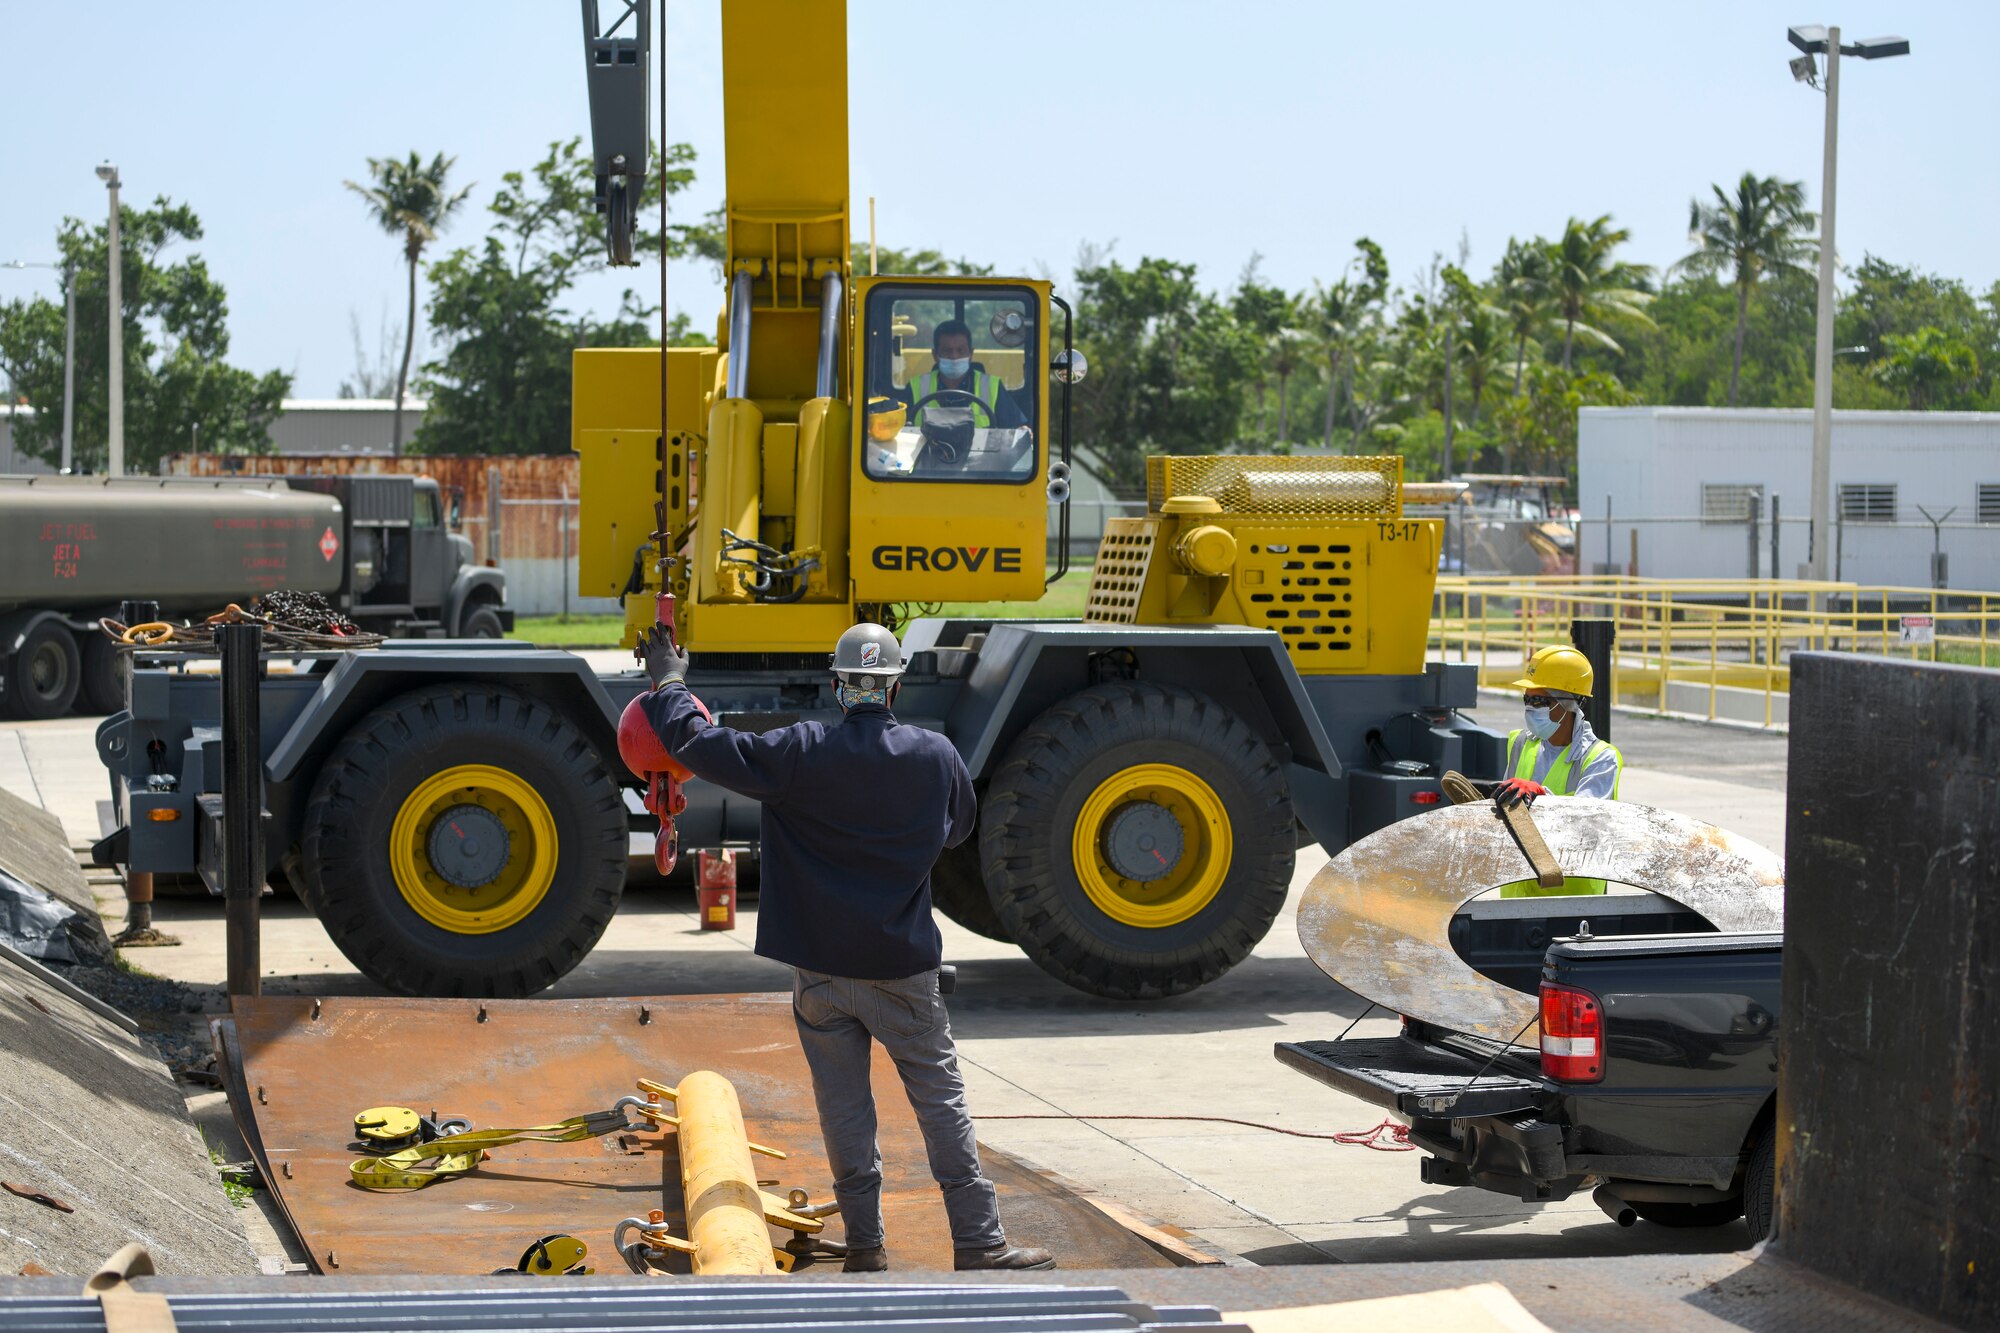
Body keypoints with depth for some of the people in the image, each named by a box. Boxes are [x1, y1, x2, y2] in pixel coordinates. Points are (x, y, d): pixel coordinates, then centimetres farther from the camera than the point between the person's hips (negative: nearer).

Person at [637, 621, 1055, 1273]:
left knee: (843, 1103, 9)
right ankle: (979, 1242, 4)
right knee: (940, 1097, 5)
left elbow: (699, 745, -8)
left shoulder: (798, 753, -10)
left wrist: (669, 683, 8)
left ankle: (865, 1243, 13)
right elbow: (959, 826, 17)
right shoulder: (936, 756, -3)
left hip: (820, 968, 0)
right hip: (903, 966, 0)